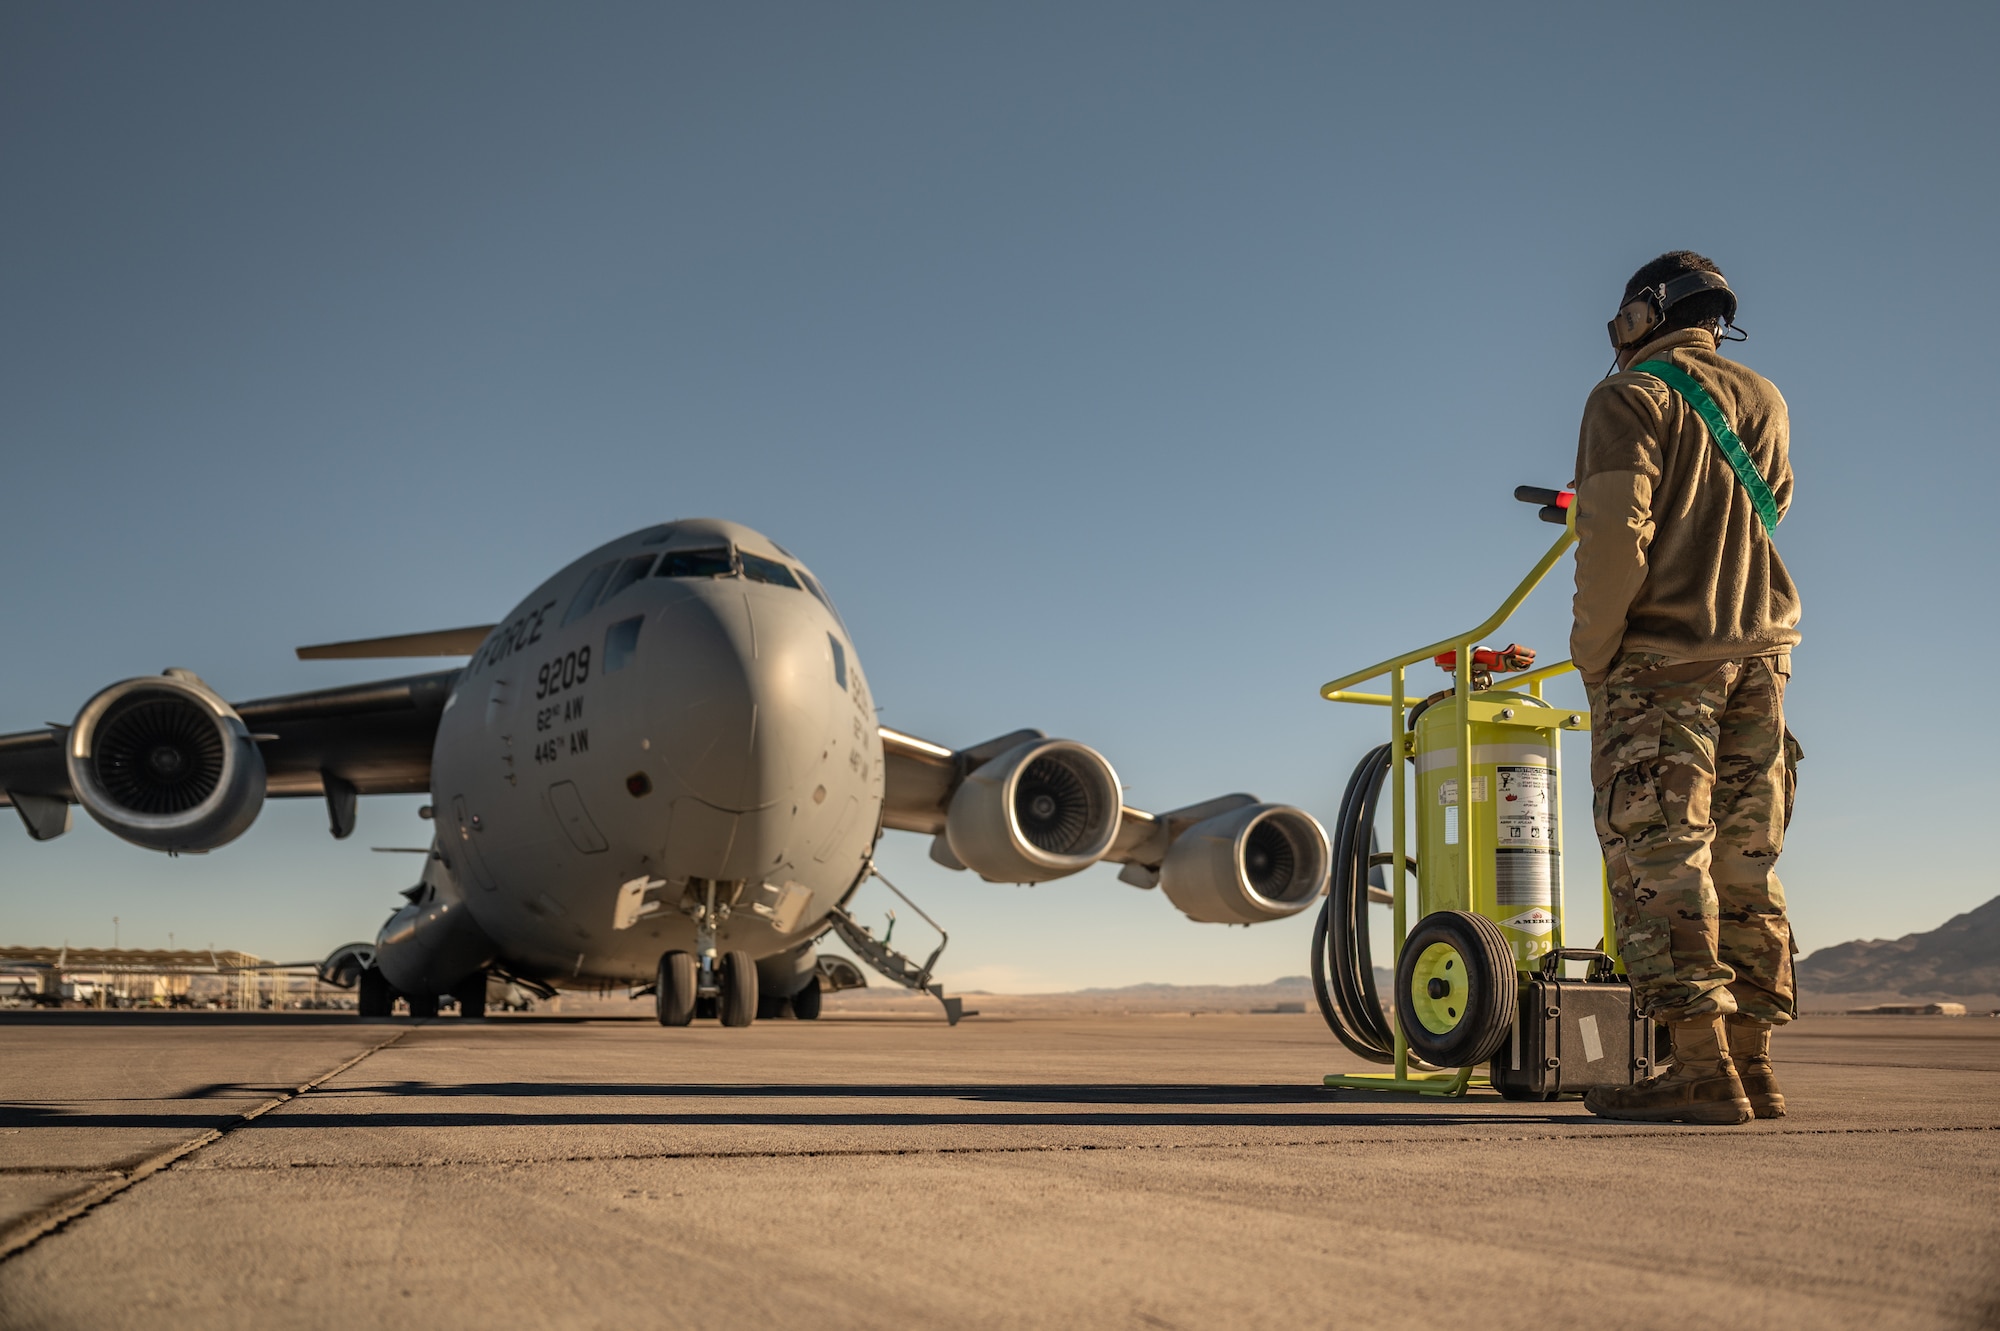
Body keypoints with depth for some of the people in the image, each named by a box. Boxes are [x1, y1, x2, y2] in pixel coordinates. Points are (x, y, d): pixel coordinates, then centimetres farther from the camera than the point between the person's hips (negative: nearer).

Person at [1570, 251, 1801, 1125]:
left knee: (1661, 856, -8)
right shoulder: (1764, 403, 15)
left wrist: (1592, 652, -8)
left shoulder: (1631, 397, -4)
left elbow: (1616, 535, -16)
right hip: (1760, 655, 7)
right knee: (1744, 861, 9)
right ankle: (1750, 1065, 10)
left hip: (1661, 658, -7)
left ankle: (1703, 1071, -14)